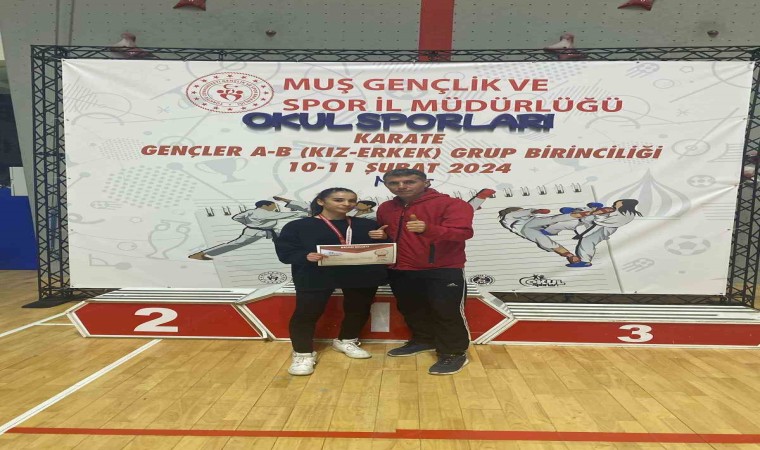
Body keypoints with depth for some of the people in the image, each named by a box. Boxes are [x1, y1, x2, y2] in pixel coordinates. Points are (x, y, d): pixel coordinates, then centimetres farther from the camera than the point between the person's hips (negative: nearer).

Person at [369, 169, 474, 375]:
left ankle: (454, 353, 16)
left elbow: (462, 232, -24)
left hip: (444, 270, -6)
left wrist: (427, 229, -40)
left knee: (447, 311, -2)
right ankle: (423, 340, 41)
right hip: (400, 271, 6)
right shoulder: (385, 208, 8)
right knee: (411, 309, 19)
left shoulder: (451, 204, -12)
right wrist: (379, 235, -2)